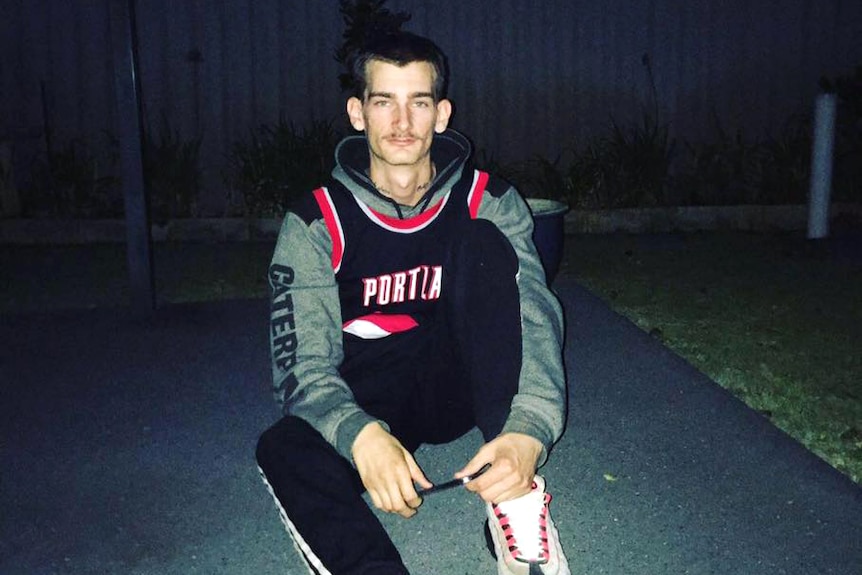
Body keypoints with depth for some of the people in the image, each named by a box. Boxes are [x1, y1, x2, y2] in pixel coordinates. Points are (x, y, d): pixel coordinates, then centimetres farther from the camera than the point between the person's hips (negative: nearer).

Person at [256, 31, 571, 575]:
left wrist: (529, 429, -38)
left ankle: (518, 501, -31)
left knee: (482, 242, -25)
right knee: (284, 449, -32)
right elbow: (303, 361, -16)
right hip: (366, 401, 0)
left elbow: (536, 315, -18)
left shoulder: (488, 202, -5)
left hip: (464, 382, 1)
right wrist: (360, 434, -39)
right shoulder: (315, 223, -9)